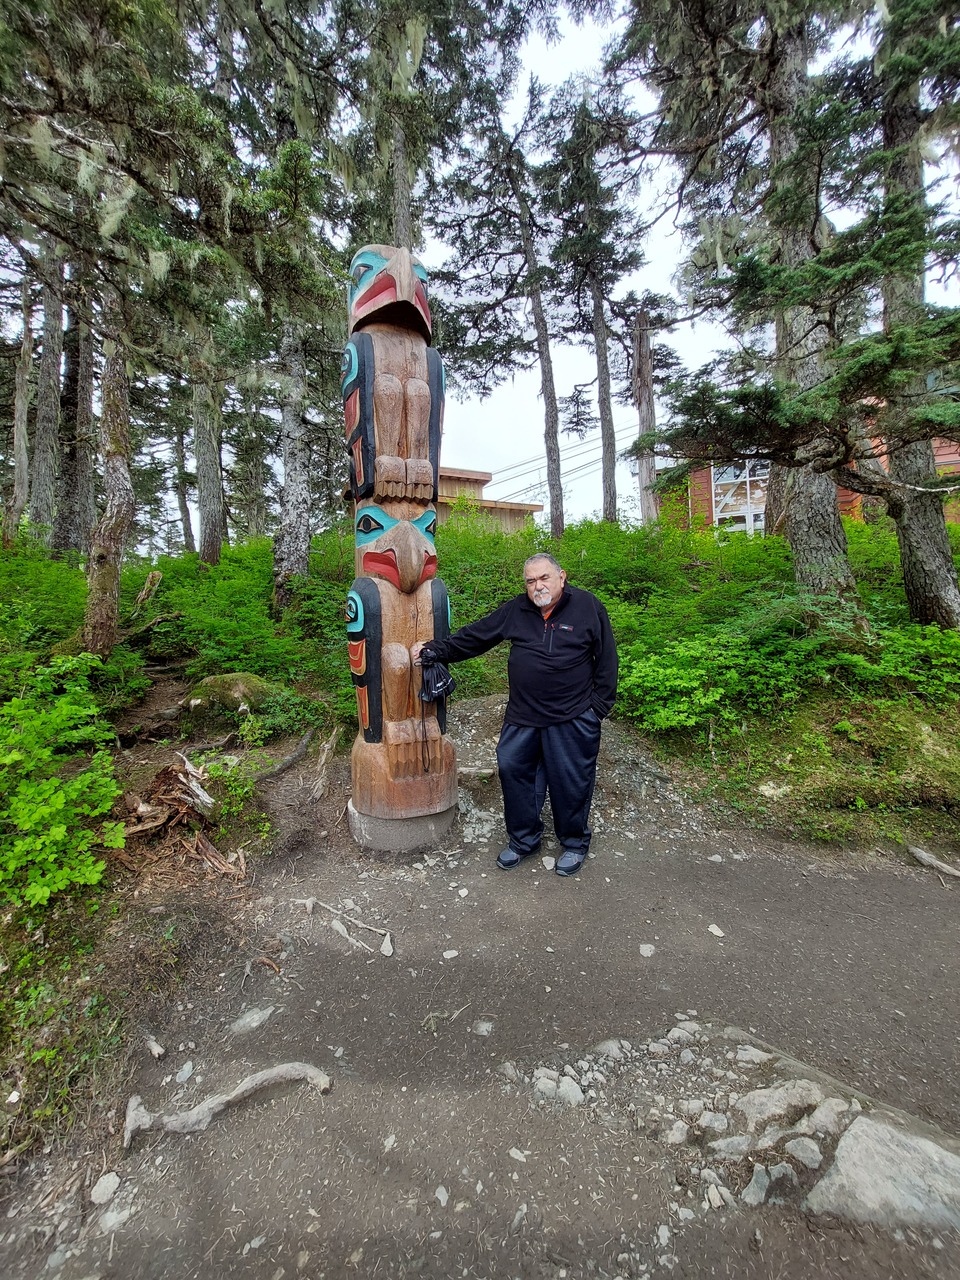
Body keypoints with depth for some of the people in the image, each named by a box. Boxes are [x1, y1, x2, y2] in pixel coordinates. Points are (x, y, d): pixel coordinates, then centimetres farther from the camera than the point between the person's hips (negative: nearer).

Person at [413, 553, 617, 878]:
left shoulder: (588, 606, -5)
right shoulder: (515, 611, 4)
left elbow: (606, 660, -1)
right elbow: (474, 637, 9)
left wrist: (598, 706, -4)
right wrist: (434, 650, 4)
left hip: (572, 718, -3)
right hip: (522, 716, 4)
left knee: (571, 781, 7)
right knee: (513, 770, 9)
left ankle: (574, 843, 33)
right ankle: (523, 839, 32)